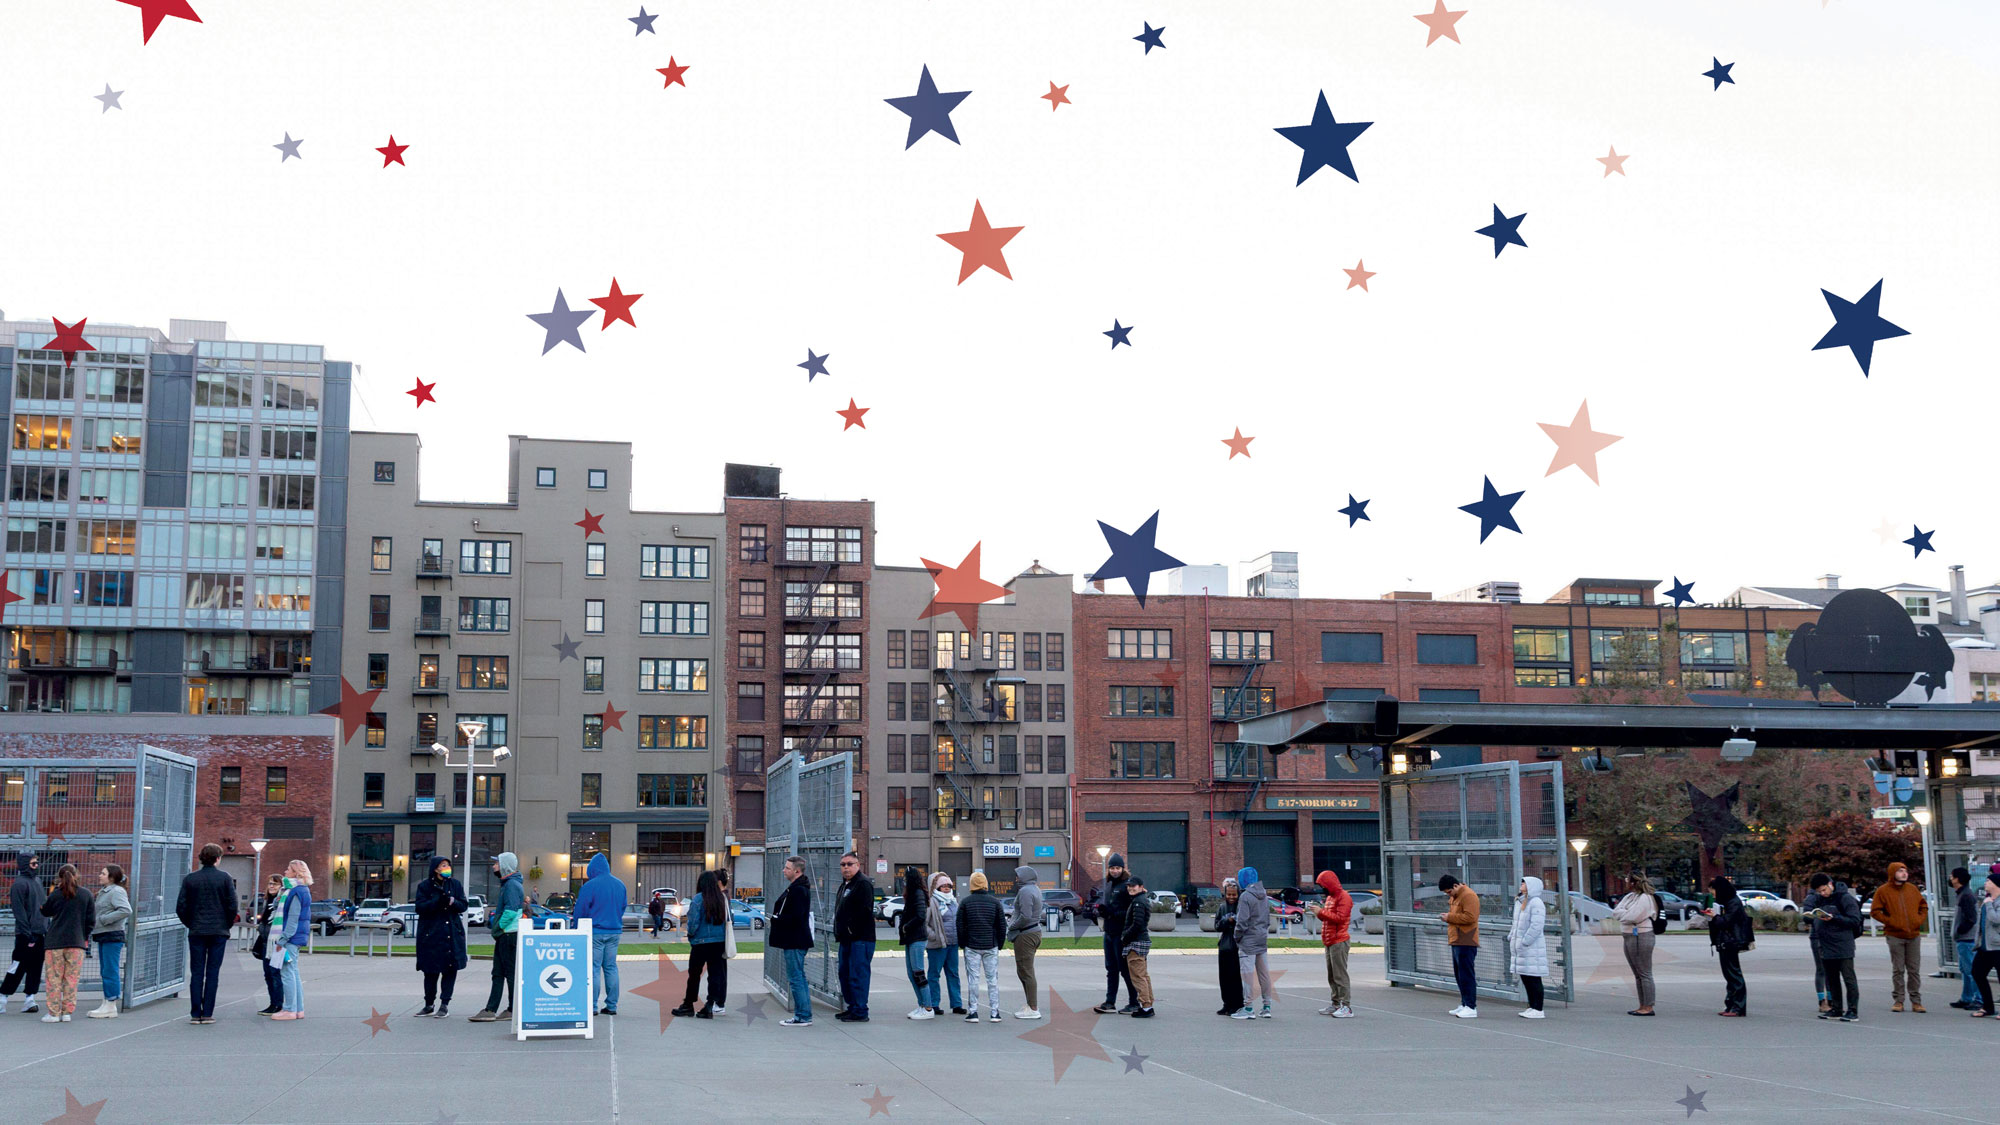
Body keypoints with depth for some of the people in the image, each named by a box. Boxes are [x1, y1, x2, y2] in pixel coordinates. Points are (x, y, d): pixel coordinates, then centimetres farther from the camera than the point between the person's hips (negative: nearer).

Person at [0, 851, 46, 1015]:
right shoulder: (20, 883, -10)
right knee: (18, 967, -4)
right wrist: (27, 934, -18)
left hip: (41, 934, 8)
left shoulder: (37, 881, 15)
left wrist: (47, 928, 15)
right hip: (25, 934, -8)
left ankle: (31, 998, 10)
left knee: (36, 968, 7)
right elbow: (19, 911, -15)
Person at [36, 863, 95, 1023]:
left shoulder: (55, 894, -5)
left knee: (54, 978, 5)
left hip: (55, 942, -1)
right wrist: (85, 937, 15)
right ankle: (67, 1012, 7)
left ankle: (54, 1012, 3)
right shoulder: (86, 895, -1)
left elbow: (45, 912, 12)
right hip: (76, 943, 1)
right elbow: (91, 920, 1)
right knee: (71, 978, 7)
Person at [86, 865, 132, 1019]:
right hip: (103, 936, 10)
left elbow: (126, 911, -24)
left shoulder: (116, 891, -12)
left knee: (110, 971, -7)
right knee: (105, 971, 13)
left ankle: (111, 1007, -4)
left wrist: (103, 919, -20)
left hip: (112, 936, -10)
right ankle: (107, 1004, 19)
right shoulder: (103, 892, 18)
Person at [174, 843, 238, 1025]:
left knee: (196, 973, 5)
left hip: (196, 932, 1)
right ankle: (207, 1013, 0)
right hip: (219, 931, -1)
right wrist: (227, 924, 9)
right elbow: (232, 905, -6)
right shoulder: (224, 878, -4)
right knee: (212, 973, 2)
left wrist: (191, 924, 14)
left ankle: (195, 1014, 2)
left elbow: (181, 907, 1)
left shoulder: (190, 878, 2)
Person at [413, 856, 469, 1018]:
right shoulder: (425, 886, 1)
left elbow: (464, 905, 3)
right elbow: (420, 907, -9)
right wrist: (438, 901, -22)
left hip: (452, 934, 2)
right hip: (431, 934, -2)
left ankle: (444, 1004, 5)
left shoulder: (455, 885, 7)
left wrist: (451, 901, -17)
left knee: (450, 970, -2)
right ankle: (429, 1005, 17)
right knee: (430, 971, 3)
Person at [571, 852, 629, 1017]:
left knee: (593, 968, -1)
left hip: (595, 931, -5)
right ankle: (611, 1005, 11)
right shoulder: (620, 885, 6)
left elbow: (580, 911, -7)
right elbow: (623, 907, 14)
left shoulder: (590, 886, -13)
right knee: (611, 967, 10)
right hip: (614, 932, 5)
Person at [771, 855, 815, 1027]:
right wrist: (776, 919, 7)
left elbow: (796, 917, -25)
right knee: (799, 977, 14)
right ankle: (803, 1015, 19)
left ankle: (803, 1017, -4)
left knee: (796, 979, -7)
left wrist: (776, 919, -12)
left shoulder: (798, 890, -18)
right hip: (795, 940, 11)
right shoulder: (795, 888, 16)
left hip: (794, 942, -11)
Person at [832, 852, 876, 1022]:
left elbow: (864, 911, -21)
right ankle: (852, 1007, 25)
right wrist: (839, 933, 16)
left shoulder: (864, 883, -12)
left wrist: (852, 929, -17)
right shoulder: (845, 884, 20)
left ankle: (860, 1012, -7)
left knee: (858, 974, -10)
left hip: (861, 938, -11)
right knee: (845, 974, 16)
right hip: (847, 938, 11)